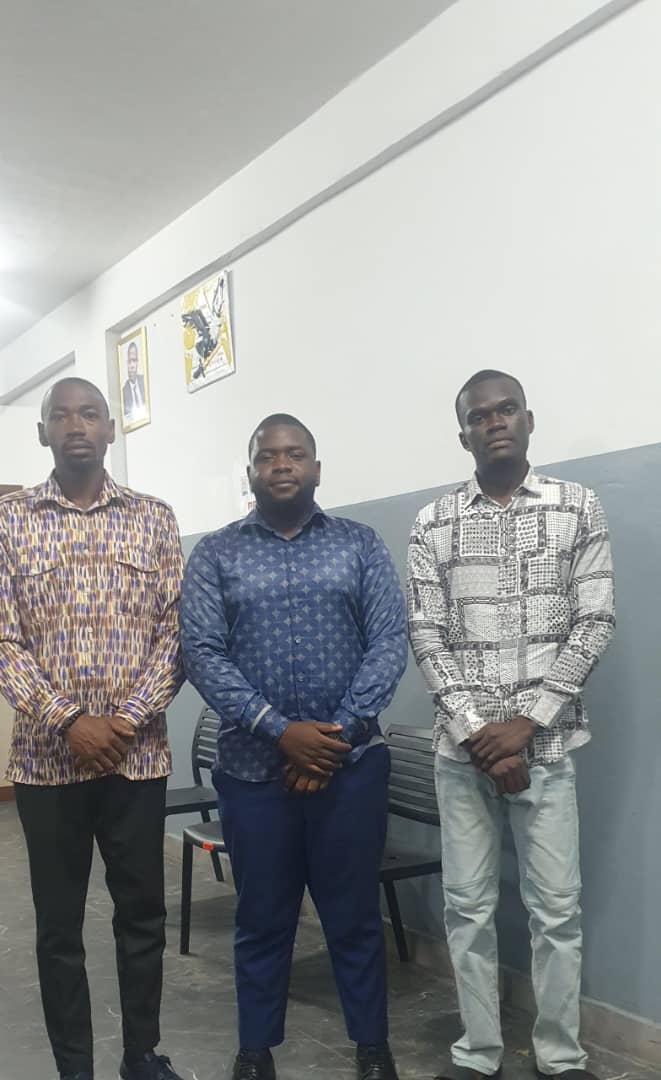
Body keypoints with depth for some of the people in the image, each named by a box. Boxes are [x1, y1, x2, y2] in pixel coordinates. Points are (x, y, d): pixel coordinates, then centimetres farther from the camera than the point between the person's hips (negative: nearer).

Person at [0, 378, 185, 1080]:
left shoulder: (153, 519, 4)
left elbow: (174, 632, 0)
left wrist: (127, 720, -11)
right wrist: (68, 721, -13)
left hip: (138, 753, 1)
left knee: (143, 912, 12)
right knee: (59, 923, 10)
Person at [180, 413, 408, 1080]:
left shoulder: (360, 544, 5)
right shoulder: (215, 554, 3)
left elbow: (389, 642, -2)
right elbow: (202, 652, -6)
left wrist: (340, 733, -12)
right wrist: (280, 730, -15)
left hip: (349, 763, 0)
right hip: (253, 767, 0)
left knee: (354, 914, 10)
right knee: (262, 919, 12)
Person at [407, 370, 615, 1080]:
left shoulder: (579, 508, 2)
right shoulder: (433, 525, 3)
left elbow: (593, 624, -3)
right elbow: (425, 636, -1)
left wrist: (526, 722, -11)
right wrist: (476, 732, -10)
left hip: (545, 742, -1)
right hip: (461, 746, 1)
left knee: (556, 907, 6)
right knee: (467, 906, 9)